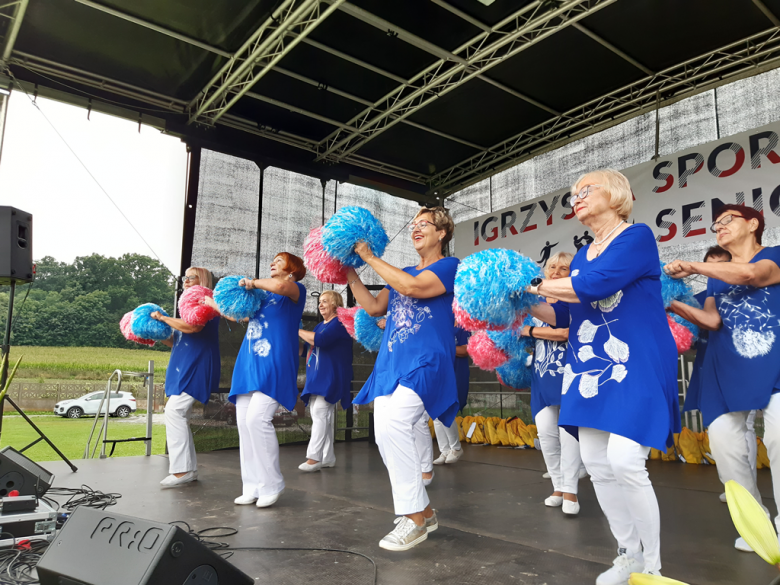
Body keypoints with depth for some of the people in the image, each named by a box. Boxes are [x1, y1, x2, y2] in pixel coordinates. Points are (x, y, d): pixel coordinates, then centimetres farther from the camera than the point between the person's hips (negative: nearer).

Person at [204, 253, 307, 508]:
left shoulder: (295, 290, 3)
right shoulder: (262, 294, 24)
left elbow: (281, 286, -21)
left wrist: (253, 282, -7)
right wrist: (212, 303, 24)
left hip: (273, 364, -7)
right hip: (249, 364, 8)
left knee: (257, 418, -19)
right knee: (244, 422, 1)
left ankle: (271, 486, -5)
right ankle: (252, 487, 9)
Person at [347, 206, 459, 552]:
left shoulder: (450, 266, 1)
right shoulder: (402, 273, 24)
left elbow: (412, 287, -16)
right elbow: (374, 307, 19)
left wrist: (370, 257, -8)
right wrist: (349, 274, 14)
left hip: (424, 364, -8)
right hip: (391, 363, 8)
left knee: (392, 424, -25)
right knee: (386, 435, 3)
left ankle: (415, 517, -12)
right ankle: (424, 513, 17)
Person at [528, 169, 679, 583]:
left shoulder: (637, 236, -5)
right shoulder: (581, 255, 17)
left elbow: (594, 285, -20)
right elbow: (562, 315, 17)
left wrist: (532, 283, -11)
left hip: (636, 366, -7)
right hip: (591, 367, 7)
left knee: (625, 461, -13)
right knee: (596, 463, 6)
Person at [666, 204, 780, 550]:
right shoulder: (715, 278, 20)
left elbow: (750, 274, -18)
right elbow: (712, 320, 4)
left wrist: (692, 267, -20)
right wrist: (675, 303, -11)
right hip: (727, 370, 5)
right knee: (724, 444, -4)